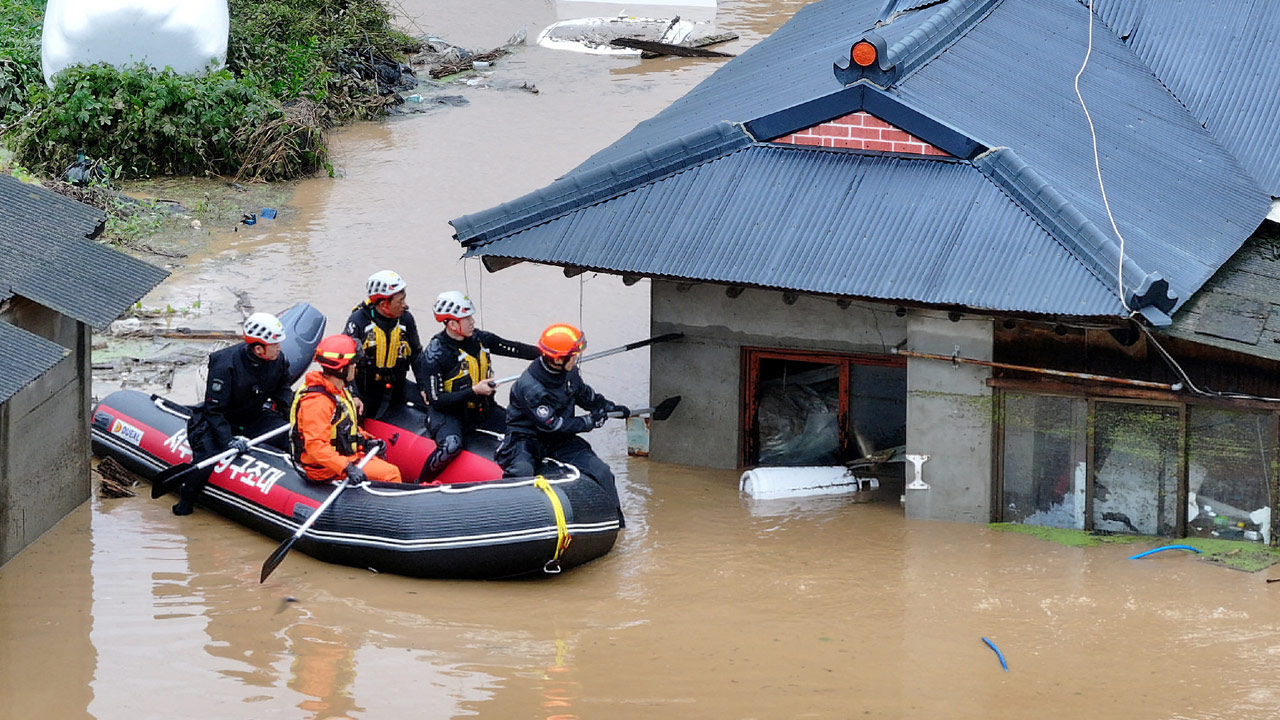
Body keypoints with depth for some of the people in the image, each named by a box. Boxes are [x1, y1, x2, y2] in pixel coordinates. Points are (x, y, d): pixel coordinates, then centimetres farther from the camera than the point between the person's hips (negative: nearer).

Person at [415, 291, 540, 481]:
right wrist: (474, 391, -27)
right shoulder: (434, 355, -20)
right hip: (447, 412, -7)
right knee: (451, 447, -35)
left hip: (481, 408, 7)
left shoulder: (479, 338, -2)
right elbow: (436, 400, -21)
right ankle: (420, 486, -13)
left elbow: (514, 349, 6)